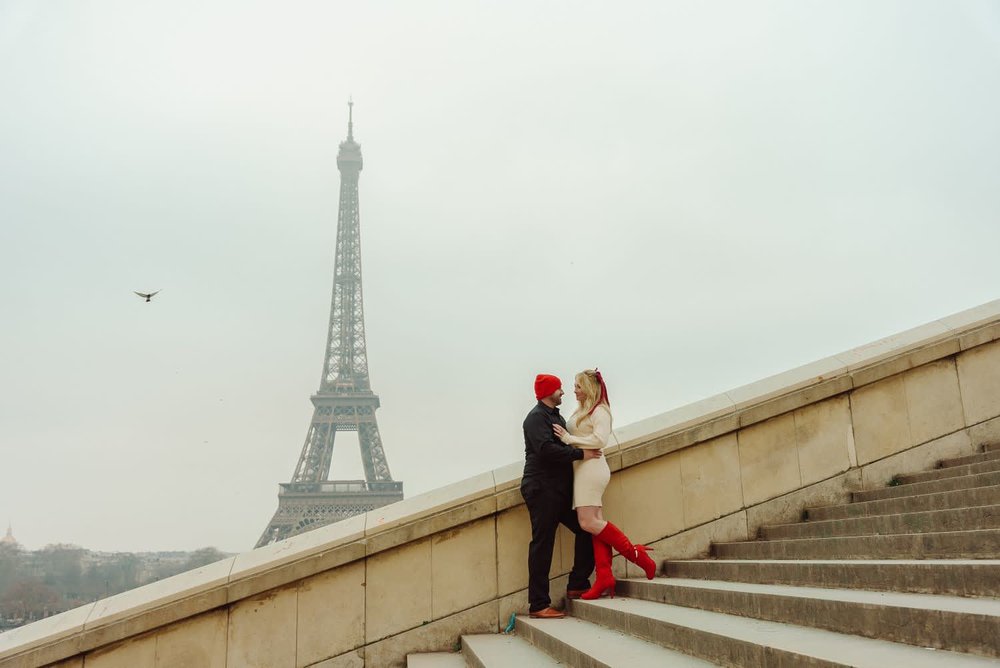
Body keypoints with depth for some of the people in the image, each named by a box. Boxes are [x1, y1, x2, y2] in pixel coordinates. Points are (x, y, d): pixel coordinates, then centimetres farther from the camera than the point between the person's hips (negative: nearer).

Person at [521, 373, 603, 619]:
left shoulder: (555, 416, 22)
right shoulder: (536, 417, -9)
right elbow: (546, 449, -23)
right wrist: (581, 454, -20)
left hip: (560, 489, 9)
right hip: (542, 489, -9)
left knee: (585, 529, 8)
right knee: (542, 545, -8)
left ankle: (577, 585, 16)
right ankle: (538, 605, -5)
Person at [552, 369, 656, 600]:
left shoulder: (599, 411, -6)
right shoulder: (581, 411, 19)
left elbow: (600, 439, -18)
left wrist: (569, 438, -14)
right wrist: (564, 436, -1)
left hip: (591, 467, -9)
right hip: (582, 469, 9)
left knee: (588, 523, -13)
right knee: (595, 522, 3)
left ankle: (635, 553, -3)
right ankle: (604, 577, 1)